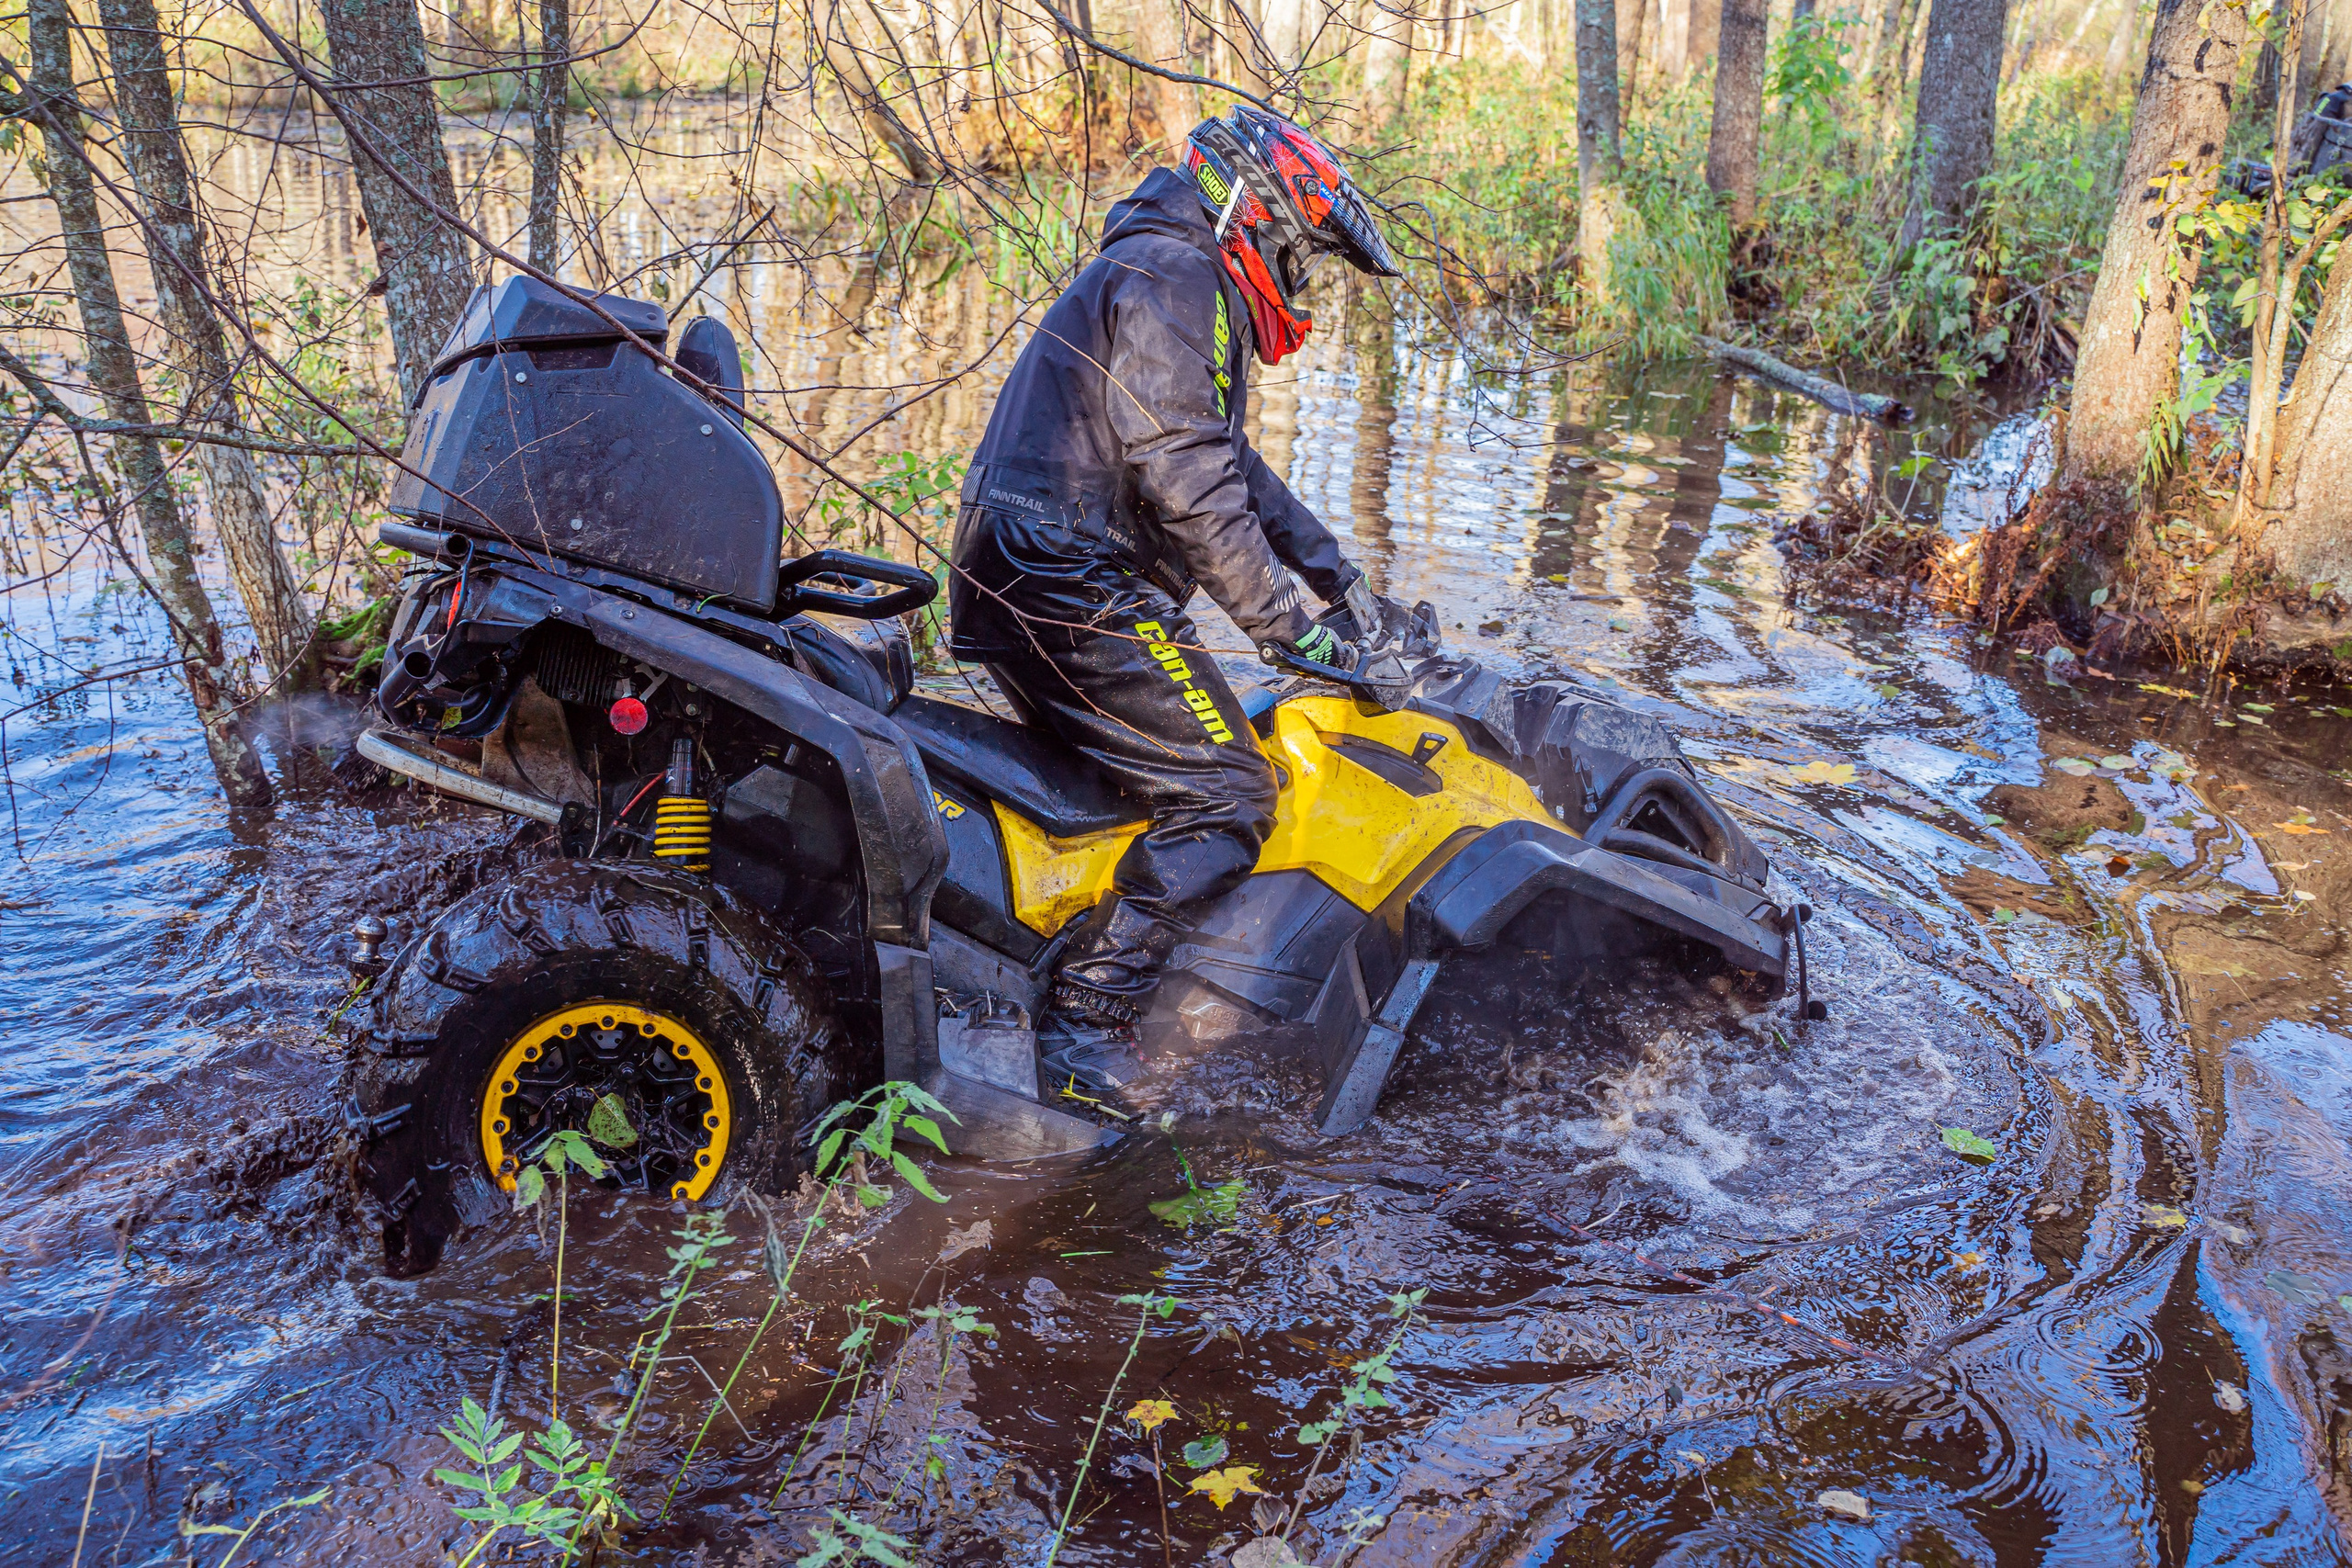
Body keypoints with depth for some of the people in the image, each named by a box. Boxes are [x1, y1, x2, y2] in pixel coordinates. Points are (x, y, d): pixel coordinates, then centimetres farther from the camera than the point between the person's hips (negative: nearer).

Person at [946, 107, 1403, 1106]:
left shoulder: (1175, 280, 26)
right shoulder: (1169, 277, -9)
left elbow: (1232, 466, 30)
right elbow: (1188, 485, -18)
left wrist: (1342, 580, 26)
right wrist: (1288, 625, -13)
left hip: (1021, 581, 11)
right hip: (1073, 590, -11)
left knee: (1200, 751, 18)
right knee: (1224, 795, -12)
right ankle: (1086, 1021, -12)